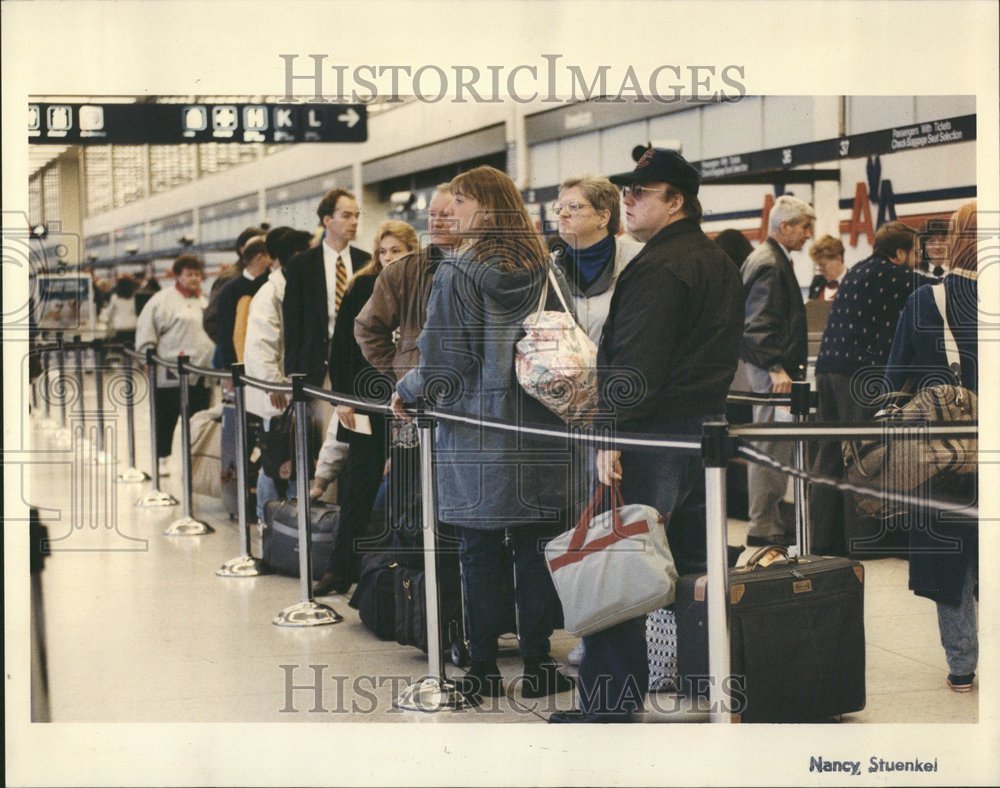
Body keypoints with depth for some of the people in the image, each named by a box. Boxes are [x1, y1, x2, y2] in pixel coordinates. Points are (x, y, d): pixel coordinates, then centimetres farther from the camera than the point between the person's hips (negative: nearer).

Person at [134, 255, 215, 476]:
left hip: (202, 372, 6)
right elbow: (146, 329, -6)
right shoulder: (162, 300, -3)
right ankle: (161, 458, 12)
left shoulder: (204, 302, 18)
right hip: (171, 373, -6)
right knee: (166, 417, 2)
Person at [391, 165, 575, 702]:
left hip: (477, 440, -4)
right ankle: (538, 667, 12)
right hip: (540, 433, 4)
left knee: (480, 555, 5)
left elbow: (441, 366, -11)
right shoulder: (546, 271, 4)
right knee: (535, 550, 8)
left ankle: (484, 670, 10)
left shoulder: (457, 275, -11)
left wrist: (406, 392, 7)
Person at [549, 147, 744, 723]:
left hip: (653, 437, -10)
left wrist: (612, 435, -19)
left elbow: (636, 363, -21)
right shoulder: (721, 263, 17)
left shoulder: (659, 267, -14)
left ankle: (609, 707, -6)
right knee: (693, 567, 15)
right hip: (706, 432, 10)